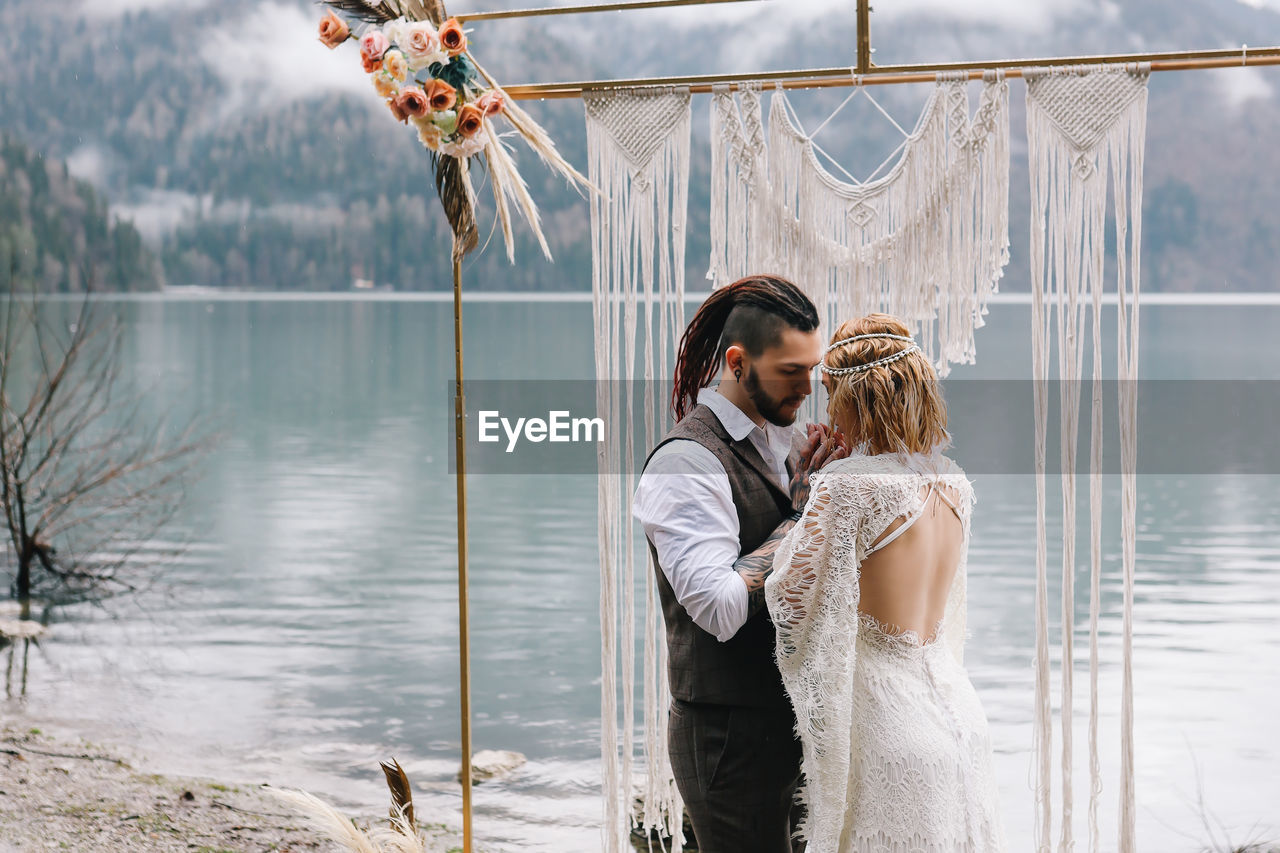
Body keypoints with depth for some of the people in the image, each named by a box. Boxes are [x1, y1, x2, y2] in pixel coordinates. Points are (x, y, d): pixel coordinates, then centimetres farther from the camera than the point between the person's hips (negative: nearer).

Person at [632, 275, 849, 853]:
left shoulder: (785, 440, 9)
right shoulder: (687, 461, -17)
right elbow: (721, 608, -26)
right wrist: (806, 507, -17)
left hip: (792, 719, 8)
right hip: (731, 734, -8)